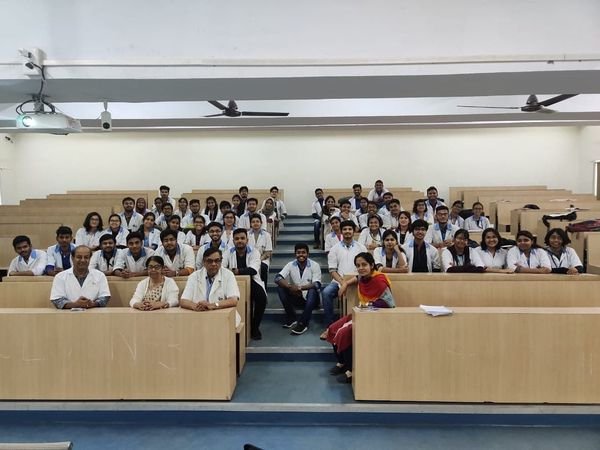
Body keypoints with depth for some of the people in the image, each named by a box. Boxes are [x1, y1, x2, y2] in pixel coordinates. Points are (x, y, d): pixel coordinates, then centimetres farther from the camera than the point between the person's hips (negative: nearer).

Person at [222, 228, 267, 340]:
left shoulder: (254, 252, -6)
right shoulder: (228, 253, 2)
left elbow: (253, 270, -23)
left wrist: (236, 271, -38)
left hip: (252, 282, -1)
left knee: (261, 298, -29)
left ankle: (254, 327, -5)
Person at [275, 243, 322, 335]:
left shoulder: (314, 265, -8)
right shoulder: (290, 265, -2)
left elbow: (317, 284, -21)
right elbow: (277, 278, -16)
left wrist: (300, 288, -35)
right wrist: (290, 287, -35)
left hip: (310, 298, -2)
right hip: (296, 298, 3)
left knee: (312, 290, -34)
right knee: (280, 288, -19)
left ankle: (302, 323, -28)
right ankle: (292, 318, -11)